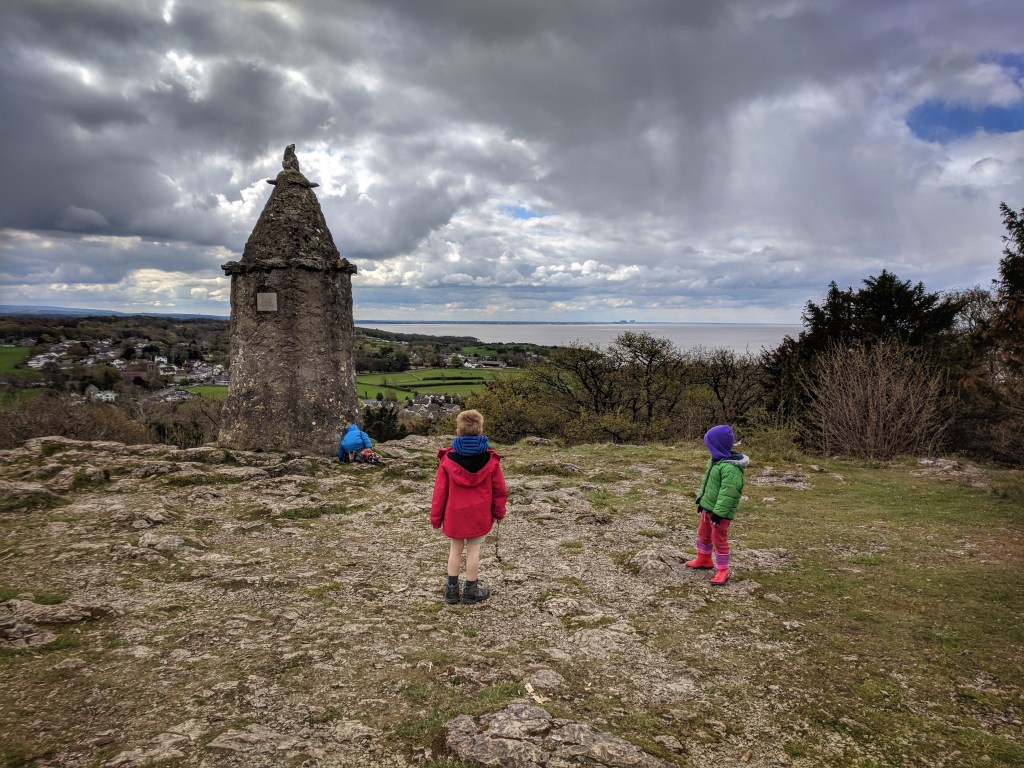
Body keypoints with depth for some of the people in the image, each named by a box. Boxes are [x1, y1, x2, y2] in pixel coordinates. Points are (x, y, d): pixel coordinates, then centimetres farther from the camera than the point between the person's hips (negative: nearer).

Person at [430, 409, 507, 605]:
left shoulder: (448, 459, -11)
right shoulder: (490, 459, -10)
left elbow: (440, 491, -5)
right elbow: (499, 489, -1)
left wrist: (436, 517, 5)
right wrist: (499, 511, 13)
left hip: (454, 515, 0)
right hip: (479, 515, 0)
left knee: (455, 549, 14)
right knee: (473, 549, 9)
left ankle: (452, 589, 21)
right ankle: (471, 591, 19)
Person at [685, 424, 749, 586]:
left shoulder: (730, 467, -28)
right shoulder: (715, 461, 5)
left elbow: (728, 493, -29)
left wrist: (719, 512, -28)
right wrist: (701, 499, 19)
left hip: (720, 512, -10)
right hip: (708, 507, 10)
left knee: (719, 540, 0)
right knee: (703, 534, 24)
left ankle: (722, 571, 12)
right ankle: (703, 559, 43)